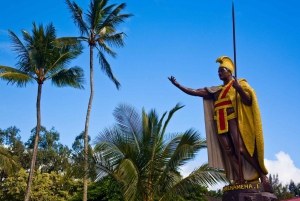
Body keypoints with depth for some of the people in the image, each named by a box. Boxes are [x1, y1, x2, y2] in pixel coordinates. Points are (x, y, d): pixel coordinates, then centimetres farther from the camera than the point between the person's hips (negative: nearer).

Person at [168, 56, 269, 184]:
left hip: (233, 120, -5)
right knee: (228, 151, -6)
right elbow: (195, 92, 17)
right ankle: (240, 179, -9)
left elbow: (248, 101, -3)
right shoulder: (216, 90, 19)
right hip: (220, 123, 5)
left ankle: (262, 174, -8)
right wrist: (178, 85, 11)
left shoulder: (239, 83, 8)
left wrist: (239, 89, -20)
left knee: (241, 149, -17)